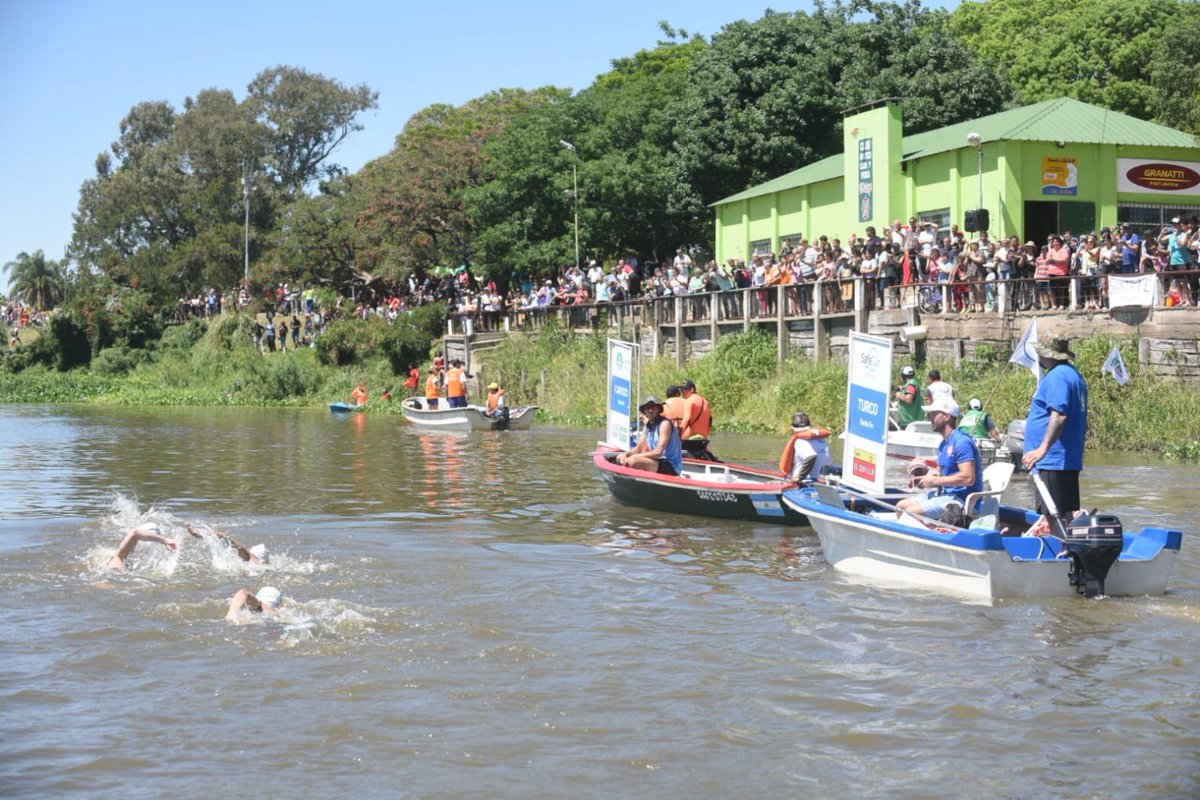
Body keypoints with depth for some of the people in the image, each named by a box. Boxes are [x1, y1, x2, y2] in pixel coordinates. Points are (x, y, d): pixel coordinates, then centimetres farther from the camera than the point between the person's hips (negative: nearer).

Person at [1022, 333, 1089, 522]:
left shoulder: (1056, 376, -15)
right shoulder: (1074, 374, 18)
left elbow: (1059, 416, -26)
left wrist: (1043, 449, -28)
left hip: (1053, 460, -11)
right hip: (1071, 461, 11)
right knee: (1068, 515, 13)